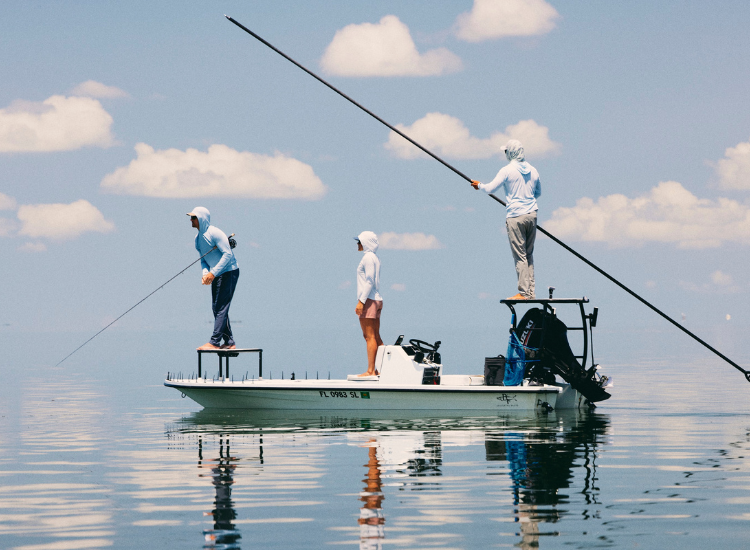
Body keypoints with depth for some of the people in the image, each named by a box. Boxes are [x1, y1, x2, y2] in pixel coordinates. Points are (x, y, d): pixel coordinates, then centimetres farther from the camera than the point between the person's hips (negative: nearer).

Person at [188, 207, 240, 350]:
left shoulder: (214, 233, -18)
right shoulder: (198, 238, 10)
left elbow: (228, 254, -22)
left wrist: (213, 272, -24)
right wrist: (205, 273, -2)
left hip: (229, 272, -10)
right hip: (217, 275, 10)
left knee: (220, 308, -11)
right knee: (217, 308, 10)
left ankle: (214, 342, -12)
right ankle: (229, 342, 15)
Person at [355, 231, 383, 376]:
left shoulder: (368, 257, -11)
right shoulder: (375, 258, 18)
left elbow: (369, 281, -17)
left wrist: (361, 301, -20)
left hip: (369, 300, -10)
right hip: (377, 299, 10)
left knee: (369, 337, -11)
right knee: (375, 337, 10)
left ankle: (370, 371, -13)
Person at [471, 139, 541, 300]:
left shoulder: (507, 170, -8)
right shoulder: (532, 170, 10)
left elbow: (490, 188, -7)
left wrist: (479, 185, 13)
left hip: (515, 216, -6)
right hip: (532, 214, 6)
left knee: (520, 256, -5)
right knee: (529, 255, 12)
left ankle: (524, 292, -7)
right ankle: (530, 291, 10)